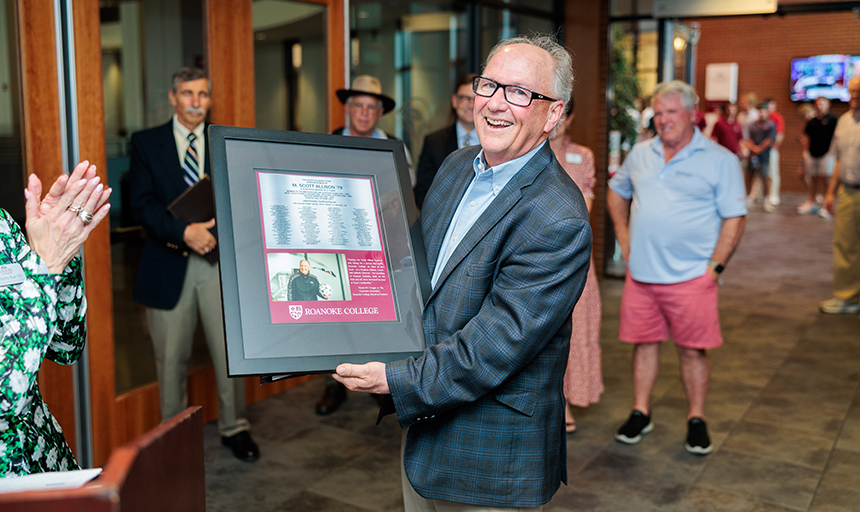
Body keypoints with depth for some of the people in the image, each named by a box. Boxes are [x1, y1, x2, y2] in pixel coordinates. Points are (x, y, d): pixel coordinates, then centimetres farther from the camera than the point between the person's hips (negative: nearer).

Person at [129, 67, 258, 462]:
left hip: (221, 262, 1)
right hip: (168, 265, -1)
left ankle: (233, 427, 21)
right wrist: (184, 232, -21)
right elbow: (142, 205, -6)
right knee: (171, 357, 8)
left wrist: (218, 229, -14)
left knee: (230, 350, 3)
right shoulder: (146, 143, 5)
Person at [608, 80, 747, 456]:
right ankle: (640, 413, 25)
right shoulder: (641, 154, 9)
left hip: (690, 276, -3)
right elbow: (616, 192, 24)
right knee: (643, 343, 11)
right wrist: (624, 237, 13)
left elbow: (734, 218, -4)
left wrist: (715, 266, -10)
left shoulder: (720, 160, -3)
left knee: (693, 350, 4)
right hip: (640, 273, 4)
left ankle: (696, 420, 21)